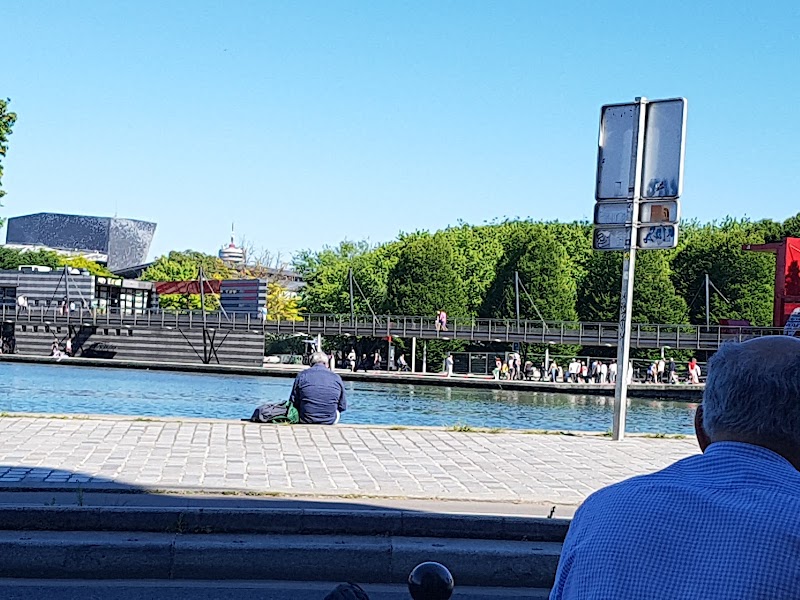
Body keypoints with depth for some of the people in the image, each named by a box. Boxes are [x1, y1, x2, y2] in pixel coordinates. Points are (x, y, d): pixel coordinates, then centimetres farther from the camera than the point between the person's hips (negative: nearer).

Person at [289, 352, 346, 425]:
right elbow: (342, 407, 6)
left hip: (306, 420, -1)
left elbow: (293, 401, 2)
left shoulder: (301, 375, 2)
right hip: (330, 421, 1)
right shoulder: (336, 378, 4)